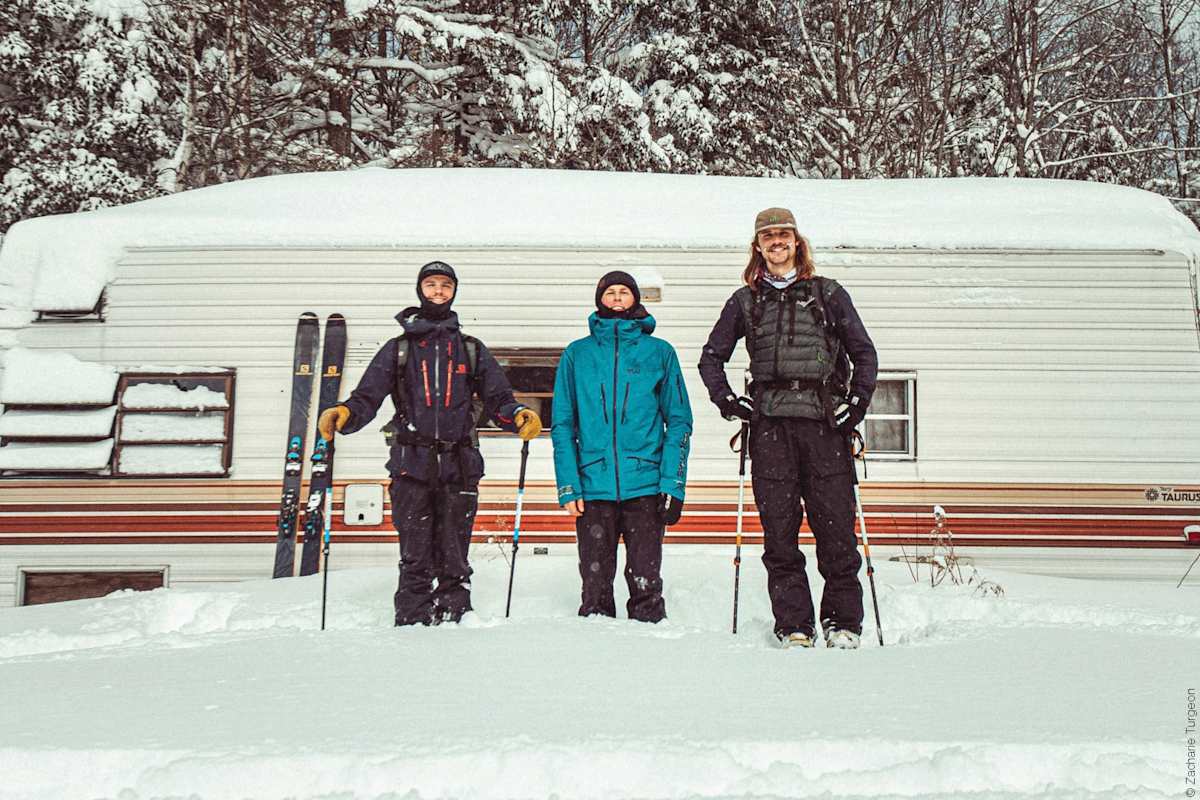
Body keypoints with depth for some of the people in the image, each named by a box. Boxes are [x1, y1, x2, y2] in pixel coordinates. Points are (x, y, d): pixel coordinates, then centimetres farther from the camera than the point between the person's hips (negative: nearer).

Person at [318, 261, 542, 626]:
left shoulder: (472, 349, 18)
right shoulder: (398, 349, 16)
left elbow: (498, 399, 13)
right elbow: (367, 397, 8)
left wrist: (518, 417, -9)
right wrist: (344, 413, -13)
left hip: (459, 467, 1)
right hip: (412, 465, -1)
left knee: (454, 558, 2)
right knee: (415, 559, -2)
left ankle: (454, 621, 7)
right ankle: (412, 624, 3)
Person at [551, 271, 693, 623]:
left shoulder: (660, 352, 9)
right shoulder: (577, 354, 10)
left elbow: (679, 420, 6)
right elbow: (562, 424, 8)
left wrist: (673, 483, -4)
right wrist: (568, 485, -4)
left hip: (645, 486, -1)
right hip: (592, 485, 1)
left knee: (646, 582, 1)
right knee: (595, 585, 6)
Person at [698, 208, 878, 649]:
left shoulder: (828, 294, 13)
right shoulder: (745, 301, 16)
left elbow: (864, 352, 14)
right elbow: (711, 357, 22)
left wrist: (858, 402, 1)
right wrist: (726, 399, 7)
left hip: (825, 420, -1)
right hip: (770, 425, 1)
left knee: (835, 526, -4)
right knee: (779, 532, -1)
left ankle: (843, 623, 7)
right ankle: (794, 626, 6)